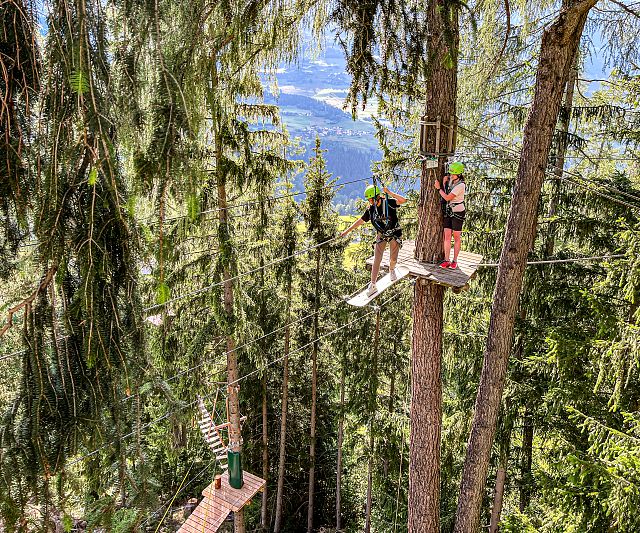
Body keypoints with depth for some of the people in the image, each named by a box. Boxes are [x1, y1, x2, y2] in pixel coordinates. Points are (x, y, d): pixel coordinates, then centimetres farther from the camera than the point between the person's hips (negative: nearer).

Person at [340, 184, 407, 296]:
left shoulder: (389, 203, -19)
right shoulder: (371, 209, -5)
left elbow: (403, 200, -33)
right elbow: (360, 221, 4)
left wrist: (389, 193, -36)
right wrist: (347, 231, 4)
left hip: (394, 234, -3)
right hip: (381, 235, 3)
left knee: (393, 259, 4)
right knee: (376, 260, -5)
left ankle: (392, 270, 41)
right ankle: (373, 285, -2)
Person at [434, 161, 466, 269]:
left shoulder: (460, 185, -20)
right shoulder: (450, 179, 1)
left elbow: (448, 198, -21)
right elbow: (445, 177, 26)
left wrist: (438, 188, -12)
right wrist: (443, 184, 5)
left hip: (458, 212, -6)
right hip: (448, 212, 6)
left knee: (456, 237, 3)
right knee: (447, 236, 1)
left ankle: (455, 261, 11)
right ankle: (446, 260, 3)